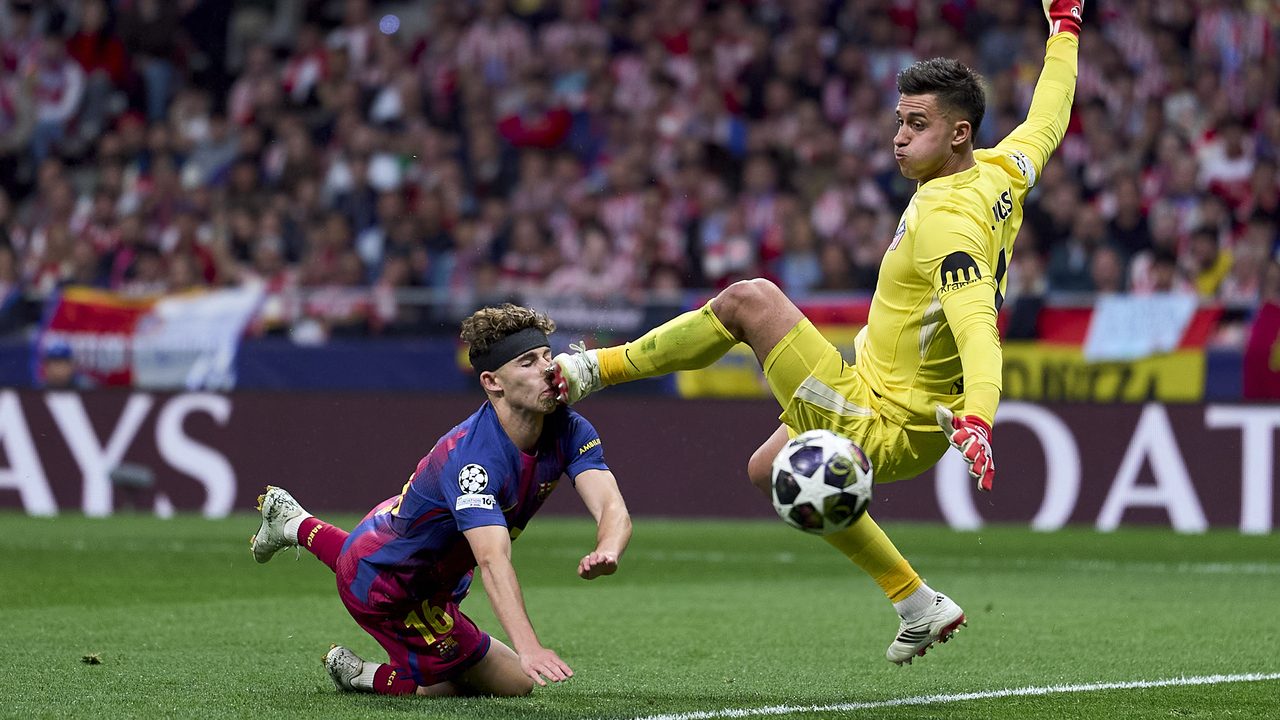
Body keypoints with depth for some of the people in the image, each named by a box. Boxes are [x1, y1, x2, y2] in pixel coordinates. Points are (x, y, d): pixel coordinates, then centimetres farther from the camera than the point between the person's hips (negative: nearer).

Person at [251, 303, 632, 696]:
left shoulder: (569, 431, -18)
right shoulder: (473, 457, -41)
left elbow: (613, 509, -30)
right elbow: (493, 560, -51)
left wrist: (606, 552, -54)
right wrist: (529, 648, -64)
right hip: (388, 592, -8)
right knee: (516, 683, -1)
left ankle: (296, 525, 58)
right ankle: (365, 677, 9)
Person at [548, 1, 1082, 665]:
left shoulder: (948, 224, -27)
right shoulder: (1002, 174, -2)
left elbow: (978, 329, -39)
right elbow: (1048, 121, 17)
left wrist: (977, 421, -55)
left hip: (878, 428, -10)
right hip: (920, 422, 10)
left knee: (748, 299, -17)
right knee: (769, 469, 32)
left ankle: (593, 369, -4)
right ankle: (917, 606, 30)